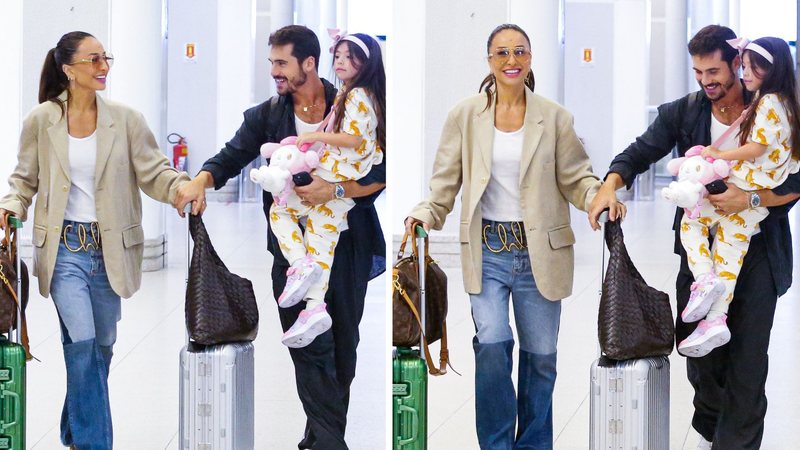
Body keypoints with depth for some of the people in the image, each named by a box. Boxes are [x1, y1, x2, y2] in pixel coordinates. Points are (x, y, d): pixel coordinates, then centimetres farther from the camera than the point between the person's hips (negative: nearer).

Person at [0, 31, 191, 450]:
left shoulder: (126, 120, 0)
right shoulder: (40, 121, -1)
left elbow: (153, 171, -2)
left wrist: (183, 187, -22)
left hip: (110, 248, 2)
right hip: (65, 246, -2)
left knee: (101, 346, 12)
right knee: (82, 342, -16)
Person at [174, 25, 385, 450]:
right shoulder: (266, 115, 6)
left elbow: (379, 175, -3)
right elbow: (230, 157, -1)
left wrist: (335, 189, -18)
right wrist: (201, 180, -21)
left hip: (347, 242, 0)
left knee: (342, 344, 9)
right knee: (309, 346, -7)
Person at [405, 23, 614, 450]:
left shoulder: (555, 117, 3)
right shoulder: (465, 115, 3)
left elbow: (575, 178, 4)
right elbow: (446, 179, 6)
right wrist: (426, 214, -10)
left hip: (540, 251, 1)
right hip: (488, 250, -1)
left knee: (541, 354, 6)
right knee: (492, 344, -16)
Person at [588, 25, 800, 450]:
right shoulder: (684, 112, 4)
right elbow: (640, 152, 0)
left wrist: (750, 199, -21)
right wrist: (610, 184, -19)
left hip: (756, 251, -3)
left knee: (747, 358, -3)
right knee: (697, 347, 10)